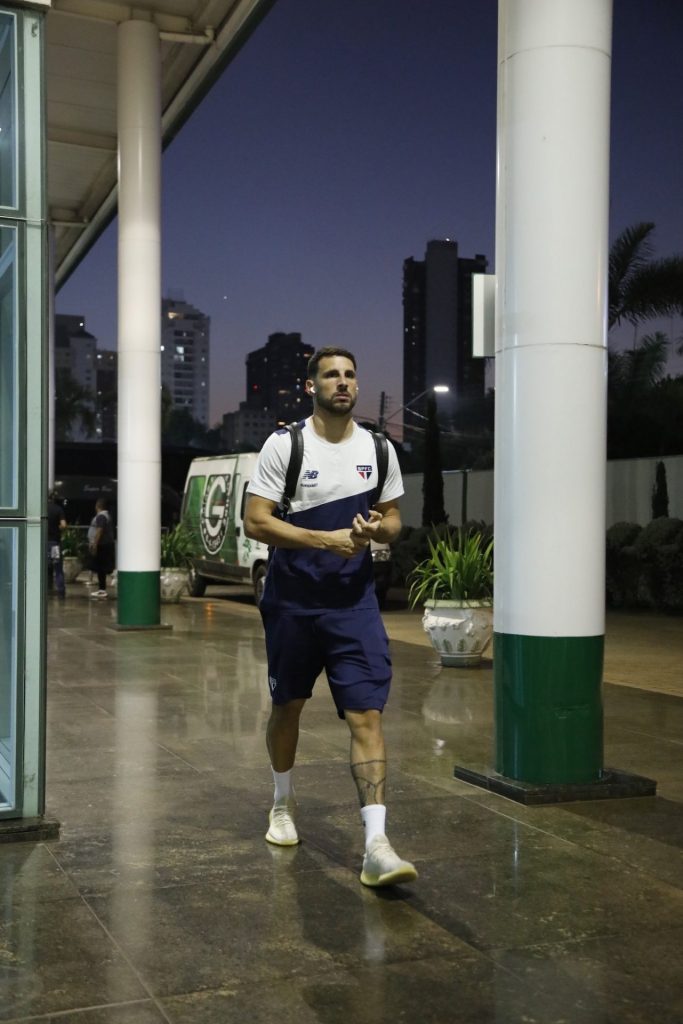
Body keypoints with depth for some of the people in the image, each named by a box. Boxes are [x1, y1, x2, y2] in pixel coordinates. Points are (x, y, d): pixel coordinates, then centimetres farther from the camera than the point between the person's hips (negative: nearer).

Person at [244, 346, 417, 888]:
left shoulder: (379, 449, 4)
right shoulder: (284, 445, -6)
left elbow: (393, 519, 14)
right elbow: (256, 521, -11)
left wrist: (378, 527, -11)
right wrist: (328, 539, -20)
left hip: (354, 602, 1)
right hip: (292, 600, -1)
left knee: (367, 713, -10)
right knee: (287, 705, 15)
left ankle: (376, 846, -12)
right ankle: (284, 802, 41)